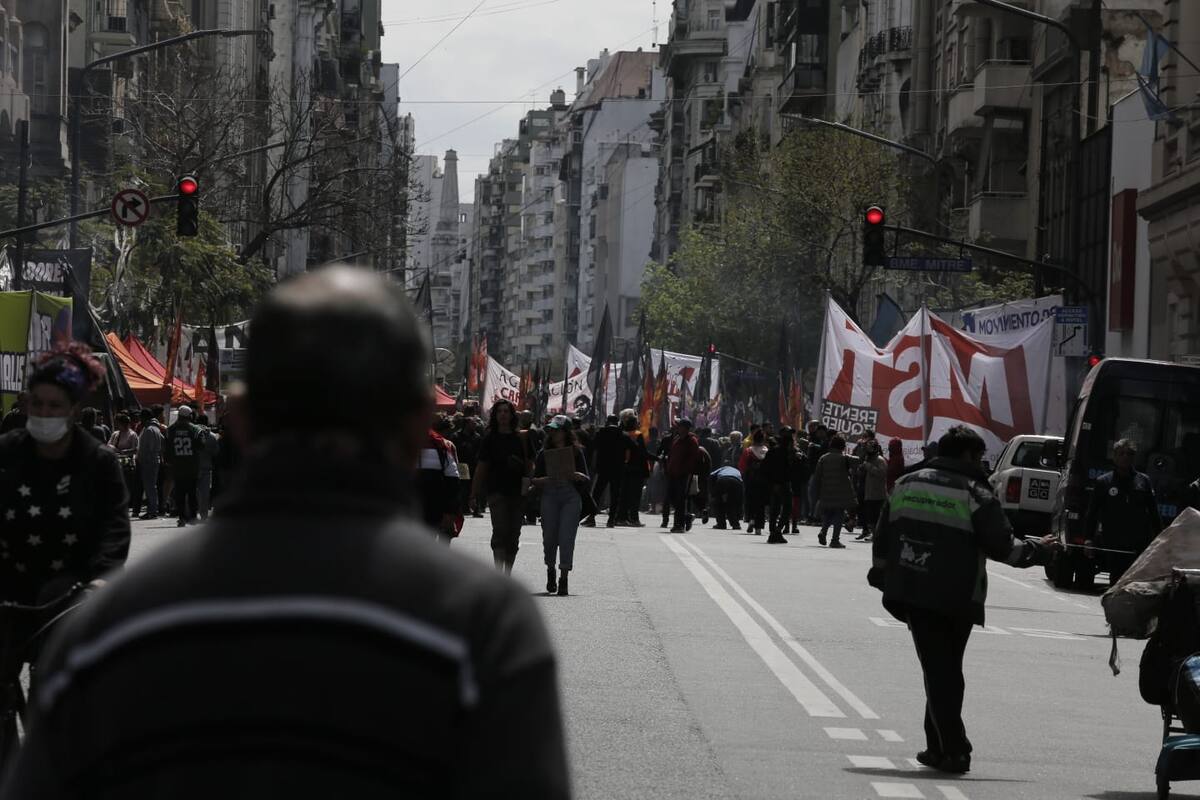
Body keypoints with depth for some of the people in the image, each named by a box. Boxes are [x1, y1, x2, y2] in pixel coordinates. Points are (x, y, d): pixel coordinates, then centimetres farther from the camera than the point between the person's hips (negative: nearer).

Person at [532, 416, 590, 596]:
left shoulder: (576, 452, 6)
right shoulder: (544, 454, 10)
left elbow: (586, 479, 7)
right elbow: (535, 479, 8)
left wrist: (579, 476, -15)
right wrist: (544, 480, -13)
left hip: (571, 498, -2)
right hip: (549, 497, 2)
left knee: (566, 538, -11)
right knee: (549, 537, 2)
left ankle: (563, 579, -9)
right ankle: (550, 571, 29)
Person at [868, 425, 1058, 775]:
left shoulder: (907, 484, 10)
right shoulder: (975, 494, -5)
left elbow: (882, 538, 15)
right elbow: (1002, 547, -6)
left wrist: (881, 575, 27)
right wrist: (1039, 550, 10)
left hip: (911, 592, 3)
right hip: (955, 598, -3)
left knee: (937, 670, 2)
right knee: (947, 670, 11)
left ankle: (950, 748, -6)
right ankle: (944, 747, 14)